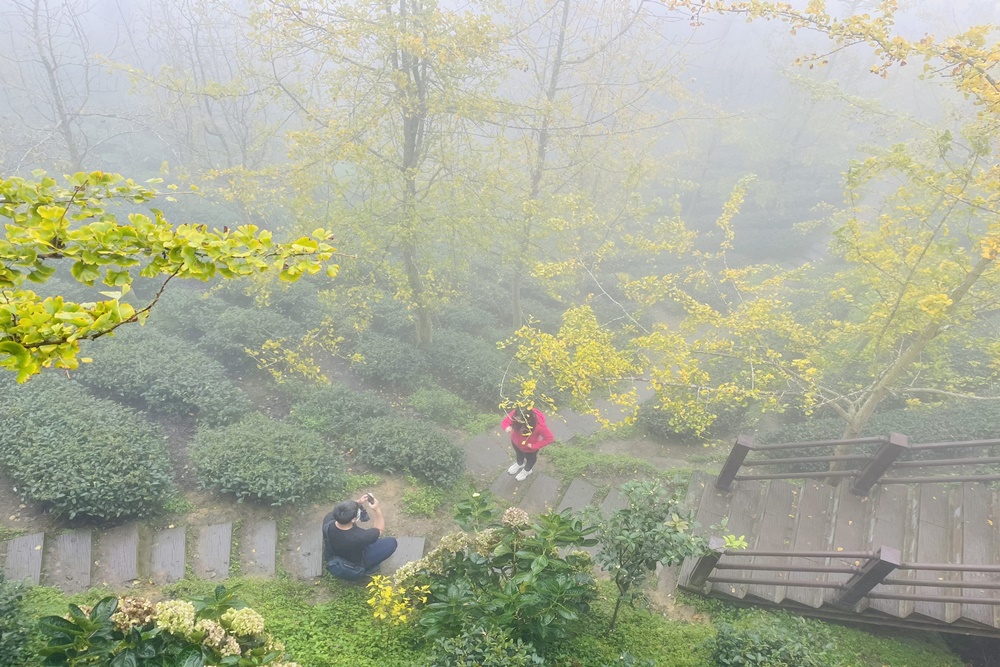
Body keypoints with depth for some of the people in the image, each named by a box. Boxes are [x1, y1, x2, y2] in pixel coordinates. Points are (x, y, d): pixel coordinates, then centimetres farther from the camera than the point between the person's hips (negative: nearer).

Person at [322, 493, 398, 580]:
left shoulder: (328, 520, -30)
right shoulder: (360, 536, -41)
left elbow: (341, 509, -6)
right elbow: (380, 529, -18)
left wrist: (358, 502, -15)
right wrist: (377, 509, -19)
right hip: (353, 572, -4)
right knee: (391, 542, -2)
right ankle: (369, 568, 15)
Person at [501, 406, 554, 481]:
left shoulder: (539, 425, -44)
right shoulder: (515, 414, -36)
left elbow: (549, 438, -30)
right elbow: (504, 422, -19)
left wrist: (534, 446, -25)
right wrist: (507, 427, -43)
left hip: (529, 448, -3)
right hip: (515, 441, 3)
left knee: (530, 458, 33)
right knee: (519, 454, 38)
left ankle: (527, 470, 67)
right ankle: (520, 464, 73)